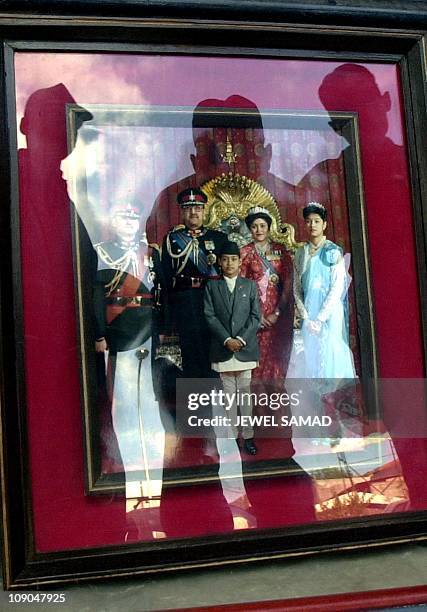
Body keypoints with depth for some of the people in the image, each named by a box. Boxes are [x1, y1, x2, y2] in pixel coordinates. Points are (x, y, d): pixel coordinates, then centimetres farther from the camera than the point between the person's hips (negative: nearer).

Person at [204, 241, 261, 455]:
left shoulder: (250, 286, 7)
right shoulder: (212, 286, 6)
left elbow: (256, 316, 2)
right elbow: (210, 316, -1)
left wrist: (241, 338, -11)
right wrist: (227, 340, -11)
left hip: (246, 347, 0)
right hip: (223, 348, 0)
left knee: (245, 393, 4)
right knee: (228, 394, 5)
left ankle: (247, 435, 10)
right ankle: (231, 436, 12)